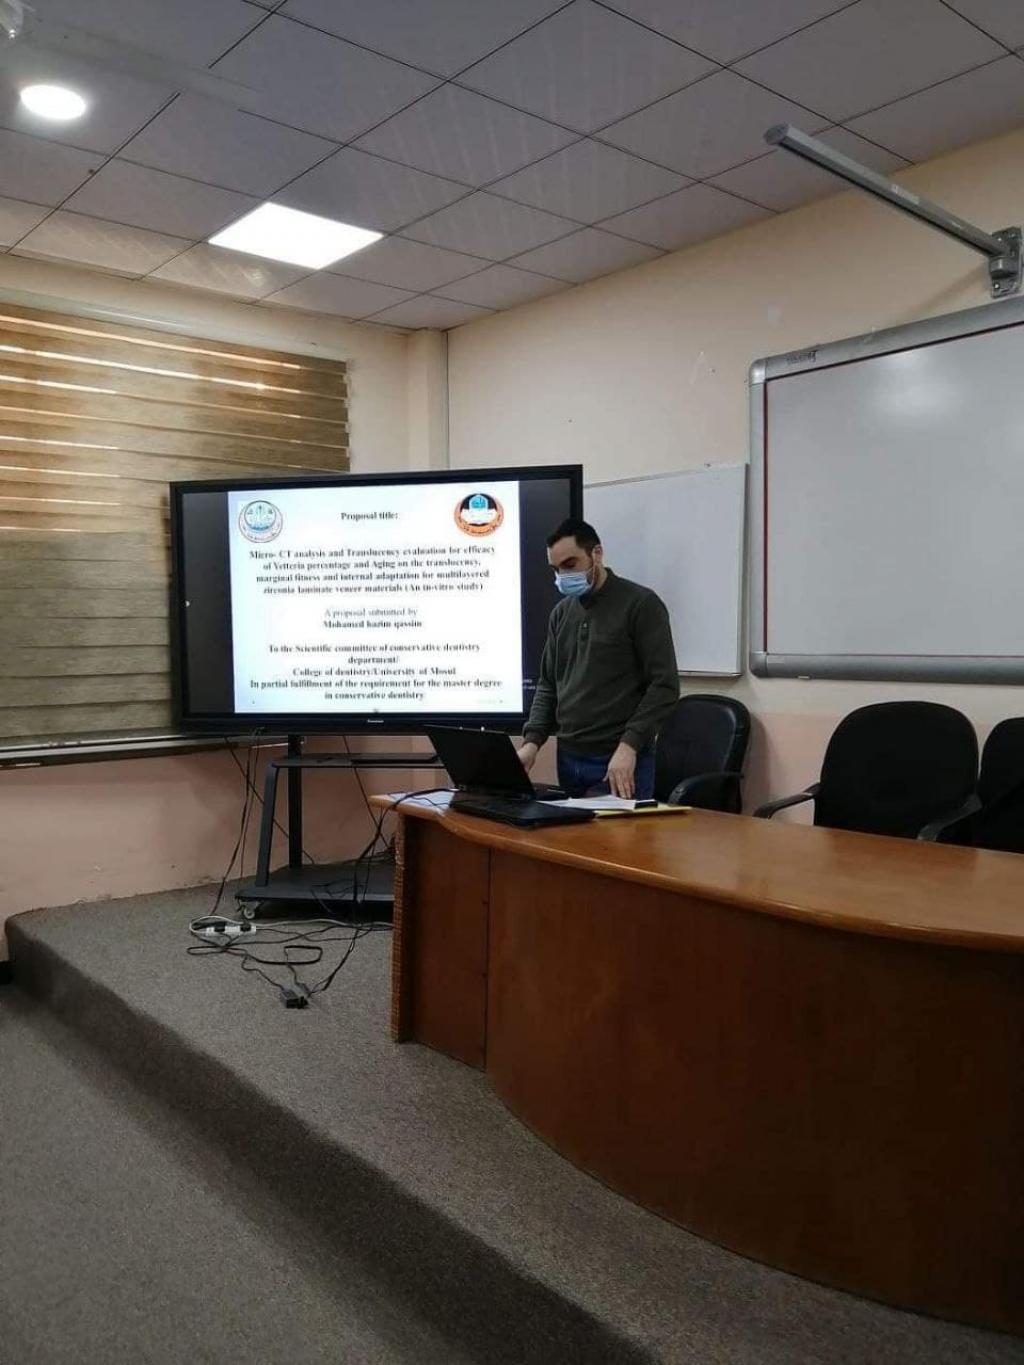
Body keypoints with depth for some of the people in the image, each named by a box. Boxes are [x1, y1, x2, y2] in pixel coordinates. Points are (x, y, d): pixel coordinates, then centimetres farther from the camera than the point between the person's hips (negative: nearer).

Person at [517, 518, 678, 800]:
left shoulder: (641, 604, -6)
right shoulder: (562, 613, 12)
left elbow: (664, 685, -11)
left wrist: (628, 745, -20)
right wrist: (532, 740, 0)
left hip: (621, 762, -5)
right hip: (568, 759, 6)